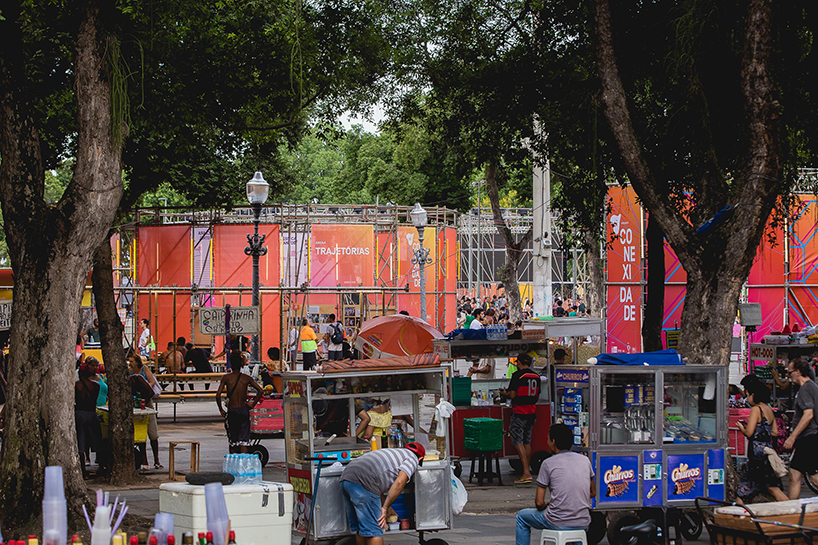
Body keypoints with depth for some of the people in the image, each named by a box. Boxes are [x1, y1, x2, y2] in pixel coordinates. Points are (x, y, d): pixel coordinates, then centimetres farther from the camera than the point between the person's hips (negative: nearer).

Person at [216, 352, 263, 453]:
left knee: (232, 441, 11)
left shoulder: (226, 378, -2)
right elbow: (260, 391, -5)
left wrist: (221, 410, 1)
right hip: (244, 410, 1)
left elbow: (218, 395, -11)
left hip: (232, 411, -1)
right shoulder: (247, 378, 1)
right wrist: (253, 404, 5)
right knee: (243, 440, -2)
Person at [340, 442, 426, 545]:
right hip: (363, 482, -8)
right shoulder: (413, 458, 13)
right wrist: (384, 508, 0)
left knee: (359, 528, 17)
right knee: (374, 529, -5)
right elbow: (399, 483, -5)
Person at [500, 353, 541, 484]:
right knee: (527, 441, 15)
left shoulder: (517, 375, -11)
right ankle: (527, 471, 17)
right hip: (532, 413, 7)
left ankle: (526, 473, -17)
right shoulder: (536, 377, 10)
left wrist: (505, 393, 9)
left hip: (519, 412, -7)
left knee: (517, 441, -7)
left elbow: (512, 395, -12)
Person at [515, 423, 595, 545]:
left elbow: (539, 502, -6)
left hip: (558, 523, -4)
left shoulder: (548, 463, -7)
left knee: (522, 516, 23)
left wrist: (545, 507, 16)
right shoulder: (585, 460, 6)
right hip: (583, 523, 4)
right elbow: (593, 492, 17)